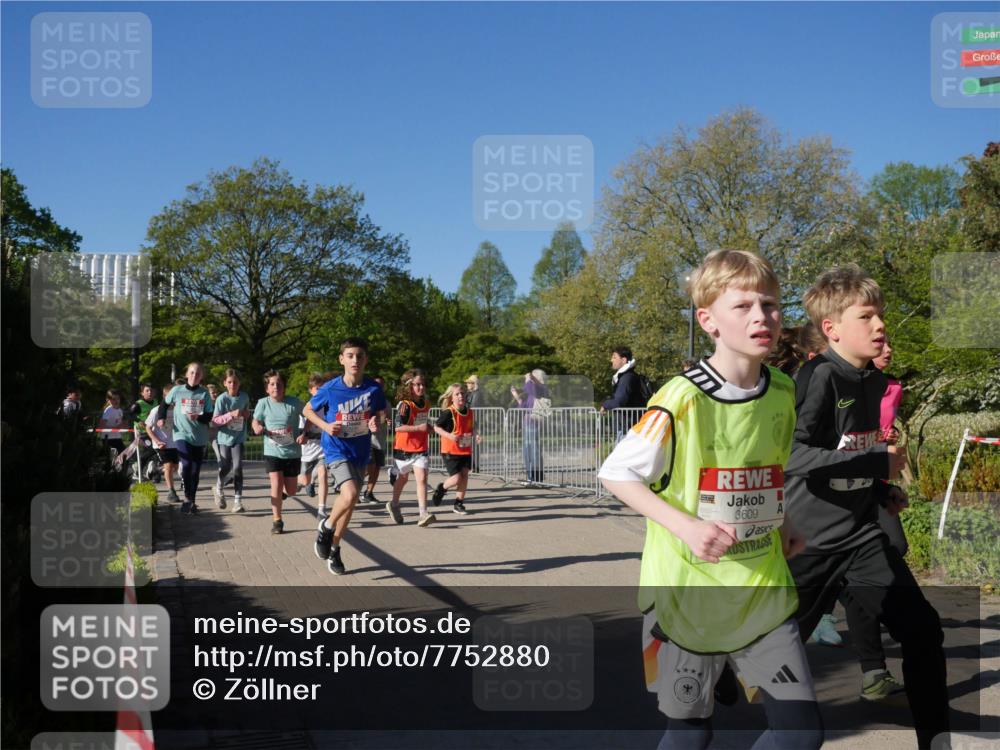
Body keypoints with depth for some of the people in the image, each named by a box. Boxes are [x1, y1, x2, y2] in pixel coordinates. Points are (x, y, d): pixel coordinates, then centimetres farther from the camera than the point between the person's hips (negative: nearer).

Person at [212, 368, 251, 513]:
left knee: (237, 467, -11)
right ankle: (219, 489, 35)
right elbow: (215, 421, -13)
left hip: (239, 437, 1)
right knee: (225, 468, 3)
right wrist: (231, 414, -25)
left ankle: (238, 501, -5)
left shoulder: (244, 397, 0)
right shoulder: (221, 399, -10)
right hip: (225, 437, -1)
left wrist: (248, 414, -3)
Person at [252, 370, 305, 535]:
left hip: (292, 452, 1)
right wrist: (257, 427, -17)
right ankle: (277, 521, 0)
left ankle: (283, 489, 46)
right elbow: (256, 421, 6)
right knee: (276, 485, -13)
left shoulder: (294, 402, -10)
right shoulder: (263, 403, -7)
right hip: (272, 452, -1)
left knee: (290, 491, 8)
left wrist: (304, 434, -10)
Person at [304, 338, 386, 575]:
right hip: (336, 450, -4)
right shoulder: (330, 389, -12)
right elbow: (307, 410, 4)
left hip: (360, 453, 4)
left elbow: (379, 413, 11)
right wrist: (326, 426, -12)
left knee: (348, 503, 13)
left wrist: (375, 423, -12)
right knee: (350, 495, -26)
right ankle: (326, 527, 4)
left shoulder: (373, 389, -7)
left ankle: (334, 549, 34)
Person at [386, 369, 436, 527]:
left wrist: (427, 427, 7)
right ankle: (394, 505, 41)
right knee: (402, 478, 16)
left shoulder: (426, 404, 5)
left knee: (422, 478, -11)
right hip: (404, 448, -4)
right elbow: (398, 427, -25)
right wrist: (418, 428, -28)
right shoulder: (405, 405, -16)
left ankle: (423, 514, -18)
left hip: (420, 448, 4)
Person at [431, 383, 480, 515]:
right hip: (450, 451, -6)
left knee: (465, 475, 4)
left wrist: (475, 436, -2)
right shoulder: (449, 413, -15)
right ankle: (441, 488, 23)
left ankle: (459, 504, 17)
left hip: (466, 450, 6)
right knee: (456, 478, -10)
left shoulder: (469, 412, 4)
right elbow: (436, 427, -12)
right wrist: (450, 436, -24)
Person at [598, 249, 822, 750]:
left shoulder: (783, 392, 3)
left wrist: (782, 525, 5)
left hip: (764, 590, 5)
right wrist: (686, 526, -22)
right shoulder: (683, 398, -17)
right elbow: (614, 473, -13)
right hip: (688, 592, -5)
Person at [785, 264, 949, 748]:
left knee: (923, 629, -1)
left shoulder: (875, 381, 6)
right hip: (809, 540, -6)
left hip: (860, 533, 6)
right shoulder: (819, 376, -19)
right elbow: (794, 456, -28)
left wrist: (884, 492, 9)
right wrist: (878, 463, -26)